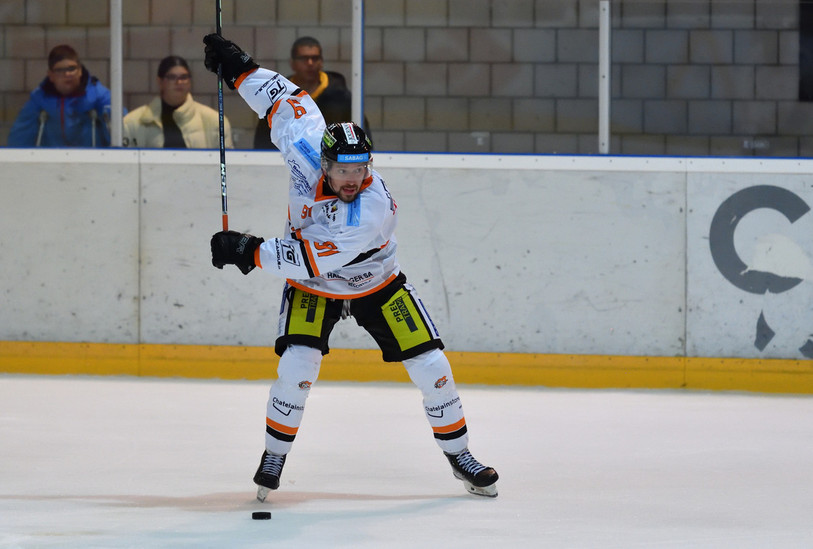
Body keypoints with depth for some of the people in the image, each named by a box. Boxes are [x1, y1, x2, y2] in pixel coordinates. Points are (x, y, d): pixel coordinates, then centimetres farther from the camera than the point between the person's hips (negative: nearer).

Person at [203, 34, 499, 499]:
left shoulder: (372, 212, -38)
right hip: (312, 288, 2)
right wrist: (239, 68, -10)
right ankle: (275, 456, -1)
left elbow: (310, 260, -37)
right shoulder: (308, 151, -26)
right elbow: (288, 100, -8)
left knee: (431, 365, -6)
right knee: (297, 364, -21)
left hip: (375, 285, -2)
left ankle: (459, 453, 16)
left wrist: (252, 252, -33)